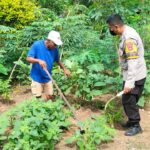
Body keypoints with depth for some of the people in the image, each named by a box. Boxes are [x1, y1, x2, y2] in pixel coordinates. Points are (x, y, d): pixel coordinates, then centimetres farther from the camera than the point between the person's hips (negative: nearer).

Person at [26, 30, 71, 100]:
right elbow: (28, 58, -18)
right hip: (37, 78, -4)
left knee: (50, 96, 10)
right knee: (38, 97, 5)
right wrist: (38, 60, -36)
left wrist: (64, 69, -2)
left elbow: (58, 60, 10)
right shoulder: (37, 45, -17)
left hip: (48, 78, 4)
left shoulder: (54, 49, -5)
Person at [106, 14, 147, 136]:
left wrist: (129, 82, -29)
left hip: (135, 77, -10)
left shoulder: (129, 38, -26)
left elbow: (133, 62, -29)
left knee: (128, 100, -1)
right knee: (128, 100, 18)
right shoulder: (126, 33, 6)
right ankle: (132, 121, 34)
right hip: (131, 75, 10)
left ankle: (136, 126, 14)